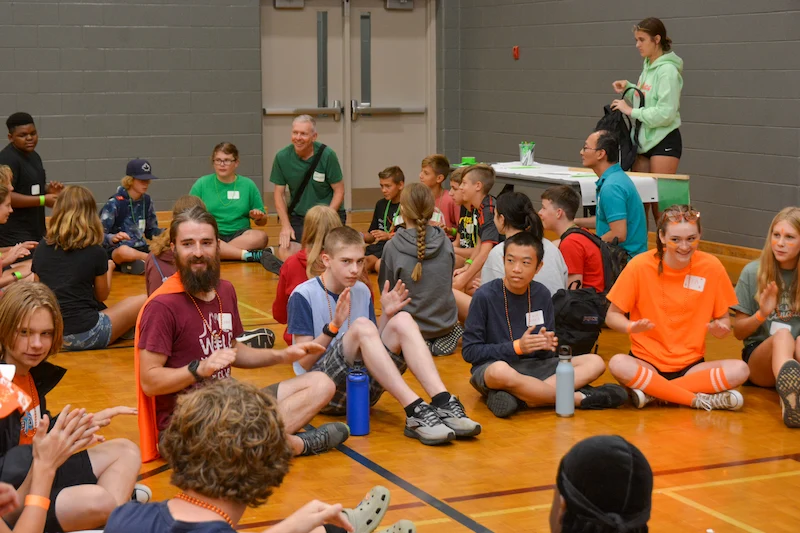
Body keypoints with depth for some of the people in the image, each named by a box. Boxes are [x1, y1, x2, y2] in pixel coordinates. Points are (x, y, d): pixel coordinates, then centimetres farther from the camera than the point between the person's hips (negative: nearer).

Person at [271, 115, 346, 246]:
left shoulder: (327, 155, -13)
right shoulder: (282, 157, -6)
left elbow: (339, 191, -7)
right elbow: (279, 193, 1)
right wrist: (285, 225, -9)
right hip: (297, 217, 2)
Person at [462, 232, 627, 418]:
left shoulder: (542, 294, 4)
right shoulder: (484, 296, -10)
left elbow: (545, 353, 10)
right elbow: (469, 351, -10)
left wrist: (546, 346, -14)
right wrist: (516, 347, -17)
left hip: (534, 366, 6)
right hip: (490, 367, -6)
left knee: (595, 362, -9)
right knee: (500, 371, -42)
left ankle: (517, 397, -28)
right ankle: (579, 398, -24)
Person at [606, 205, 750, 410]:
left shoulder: (711, 267, -4)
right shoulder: (639, 266, -8)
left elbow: (724, 320, 6)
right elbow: (612, 316, -1)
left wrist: (719, 327, -18)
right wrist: (632, 327, -23)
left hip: (691, 365, 2)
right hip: (647, 361, -2)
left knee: (739, 370, -25)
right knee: (618, 364, -34)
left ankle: (651, 393, -22)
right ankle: (701, 400, -24)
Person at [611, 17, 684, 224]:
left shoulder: (667, 70, -15)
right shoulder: (648, 67, 10)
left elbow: (666, 112, -21)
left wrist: (631, 111, -17)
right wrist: (629, 87, 8)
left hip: (664, 141, -8)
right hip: (644, 139, 8)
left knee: (659, 203, -6)